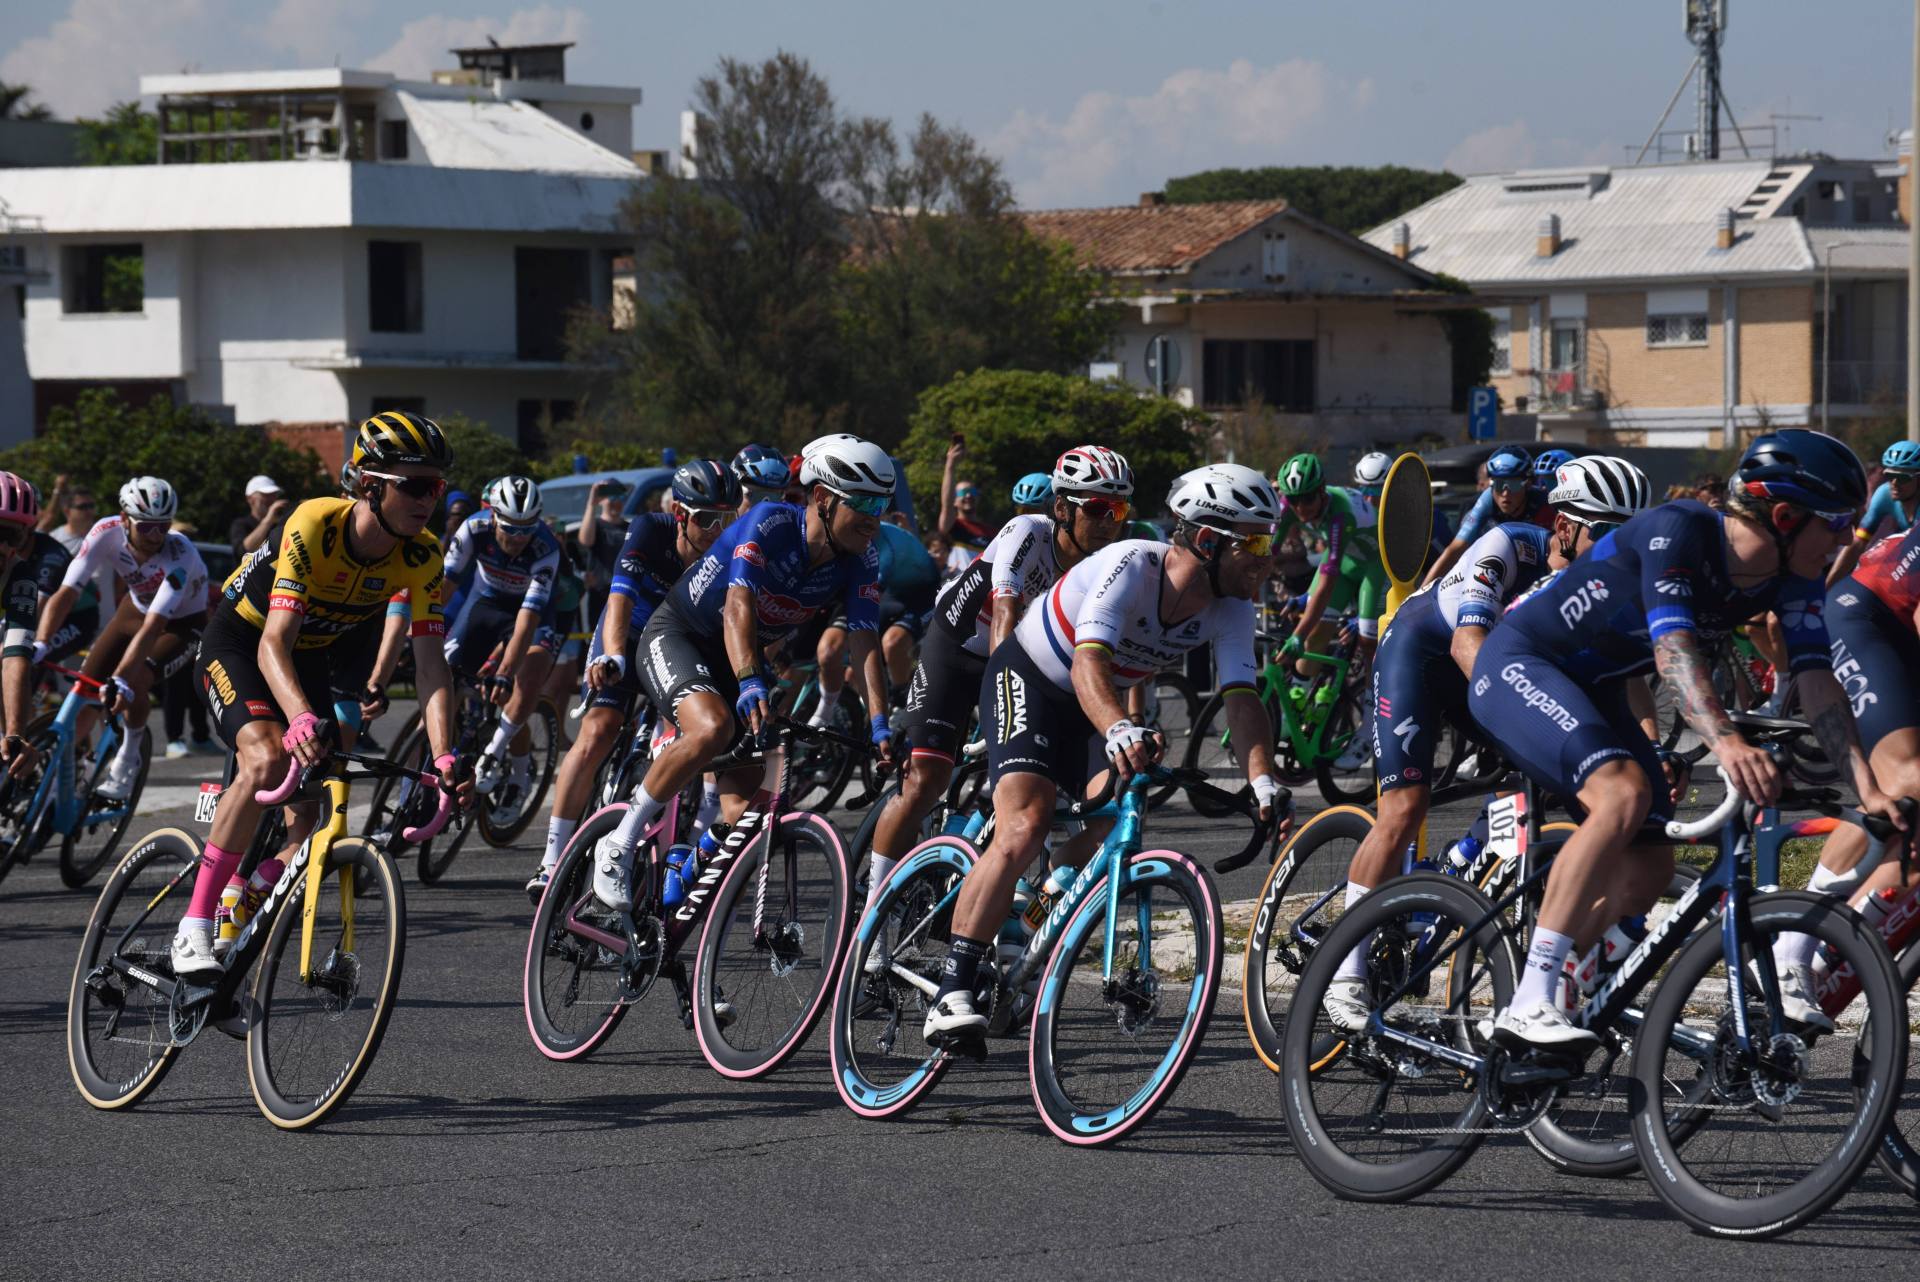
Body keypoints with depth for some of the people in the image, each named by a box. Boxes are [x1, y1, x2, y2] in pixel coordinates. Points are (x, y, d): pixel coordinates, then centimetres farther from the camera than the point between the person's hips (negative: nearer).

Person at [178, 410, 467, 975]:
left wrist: (444, 758, -36)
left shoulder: (422, 557, -19)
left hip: (311, 655, 6)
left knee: (311, 809, -6)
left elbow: (430, 663, -21)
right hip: (240, 640, -6)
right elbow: (274, 644, -40)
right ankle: (194, 928, -27)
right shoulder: (314, 526, -34)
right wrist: (303, 720, -58)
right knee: (268, 759, -31)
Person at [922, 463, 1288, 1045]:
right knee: (1024, 830, -26)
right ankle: (950, 996, -27)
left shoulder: (1231, 609, -15)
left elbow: (1241, 696, -24)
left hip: (1095, 706, 7)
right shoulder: (1129, 568, -33)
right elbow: (1089, 665, -45)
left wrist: (1263, 779, -42)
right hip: (1027, 678, -7)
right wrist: (1119, 731, -65)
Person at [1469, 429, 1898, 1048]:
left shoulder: (1795, 580, -7)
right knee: (1624, 794, -31)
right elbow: (1673, 645, -39)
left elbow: (1817, 679, -12)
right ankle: (1529, 1007, -30)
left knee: (1647, 871, 0)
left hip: (1592, 688, 8)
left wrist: (1867, 787, -24)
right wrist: (1726, 742, -54)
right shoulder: (1678, 530, -28)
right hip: (1519, 664, -8)